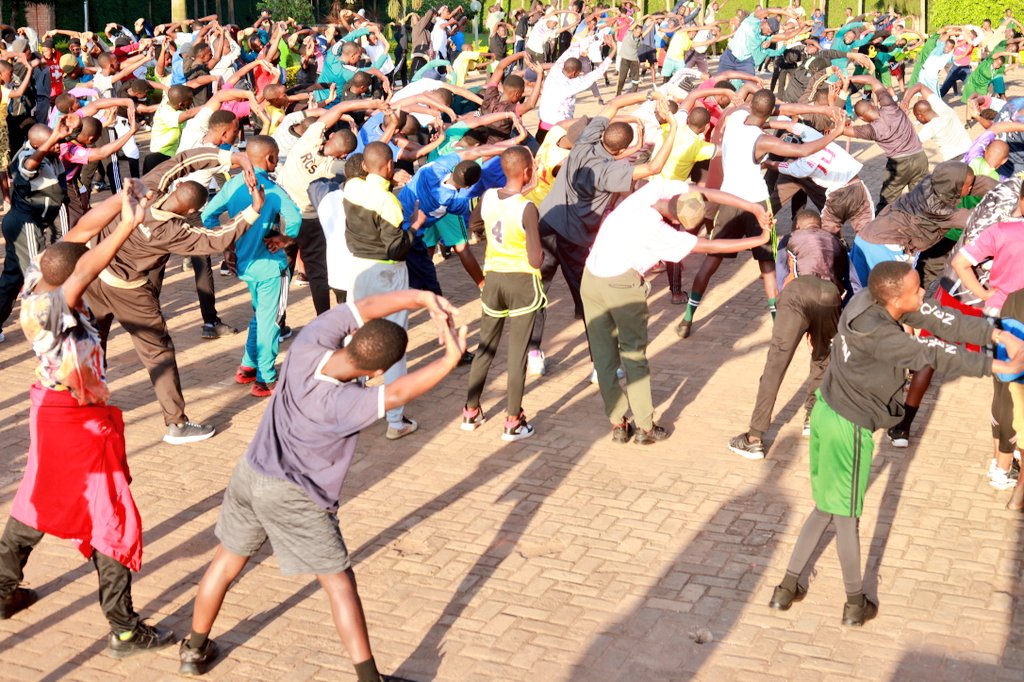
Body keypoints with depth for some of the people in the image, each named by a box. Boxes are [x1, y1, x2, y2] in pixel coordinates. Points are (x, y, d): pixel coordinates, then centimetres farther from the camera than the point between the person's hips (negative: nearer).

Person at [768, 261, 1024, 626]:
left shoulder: (870, 299, -7)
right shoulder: (878, 335, -30)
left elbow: (938, 319, -5)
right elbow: (932, 355, -25)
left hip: (827, 411, 8)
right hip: (848, 428, -8)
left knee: (826, 508, 21)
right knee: (845, 517, 9)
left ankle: (788, 587, 28)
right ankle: (856, 605, 28)